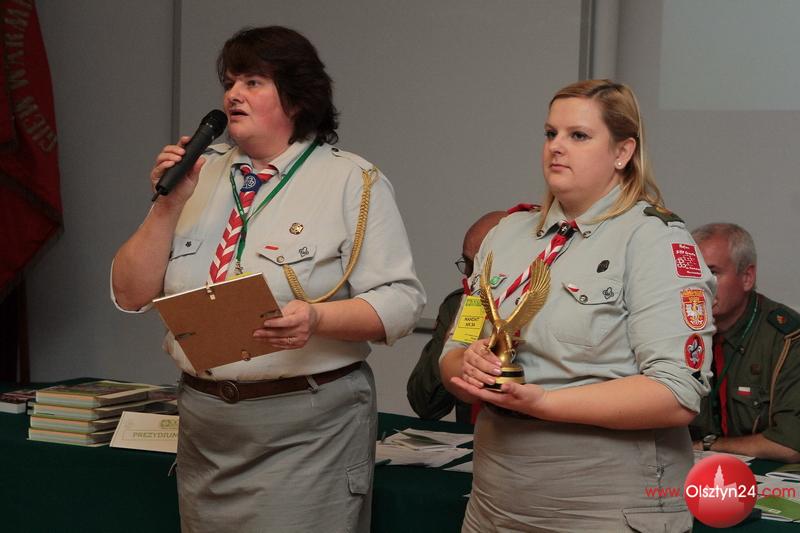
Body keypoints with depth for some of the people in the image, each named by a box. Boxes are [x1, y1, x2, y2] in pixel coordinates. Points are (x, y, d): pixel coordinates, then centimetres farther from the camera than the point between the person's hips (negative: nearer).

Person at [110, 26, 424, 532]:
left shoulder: (354, 181, -4)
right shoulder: (202, 174, 8)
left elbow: (401, 300, -9)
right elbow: (132, 295, 7)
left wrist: (317, 319, -26)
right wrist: (169, 206, -6)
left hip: (308, 427, -4)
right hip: (204, 420, 4)